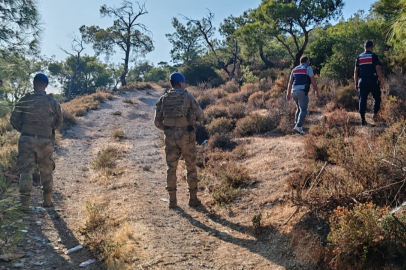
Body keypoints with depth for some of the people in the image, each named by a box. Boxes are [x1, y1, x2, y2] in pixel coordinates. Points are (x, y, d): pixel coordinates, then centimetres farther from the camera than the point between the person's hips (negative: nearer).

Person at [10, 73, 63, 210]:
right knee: (46, 172, 14)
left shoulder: (25, 100, -2)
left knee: (26, 170, 4)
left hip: (27, 140, -1)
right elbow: (59, 122, 11)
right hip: (45, 141, 1)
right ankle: (47, 200, 23)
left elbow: (14, 119, 1)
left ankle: (25, 202, -4)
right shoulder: (53, 102, 1)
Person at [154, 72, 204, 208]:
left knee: (171, 168, 10)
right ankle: (193, 198, 15)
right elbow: (200, 116, 0)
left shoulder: (163, 99, 5)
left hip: (170, 137, 3)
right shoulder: (188, 97, -4)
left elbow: (157, 122, 5)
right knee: (191, 167, 10)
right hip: (186, 136, -2)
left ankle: (172, 200, 12)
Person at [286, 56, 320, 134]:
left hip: (294, 91, 6)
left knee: (299, 109, 21)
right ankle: (298, 126, -20)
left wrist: (288, 93, 17)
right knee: (303, 110, -8)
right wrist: (316, 91, 4)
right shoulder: (308, 68, 3)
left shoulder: (294, 69, 20)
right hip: (302, 91, -6)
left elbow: (290, 82, 16)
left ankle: (296, 124, 17)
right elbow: (313, 81, -4)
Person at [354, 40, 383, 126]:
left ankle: (363, 119, 2)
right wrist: (381, 81, -2)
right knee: (377, 98, 14)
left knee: (362, 100, 3)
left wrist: (356, 83, 13)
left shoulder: (359, 57, 11)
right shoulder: (374, 56, -1)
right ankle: (375, 114, 2)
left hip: (362, 81, 3)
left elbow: (355, 71, 9)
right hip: (372, 81, -3)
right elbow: (378, 70, -8)